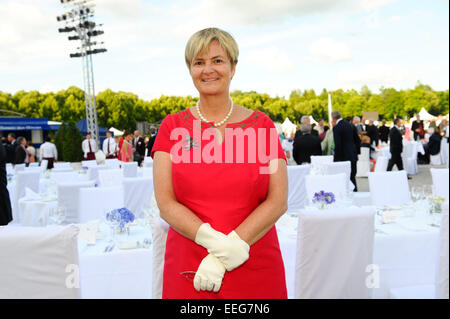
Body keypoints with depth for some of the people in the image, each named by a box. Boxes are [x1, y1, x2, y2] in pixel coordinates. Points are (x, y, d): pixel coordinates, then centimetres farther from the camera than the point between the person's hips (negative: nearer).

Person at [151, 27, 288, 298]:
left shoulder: (262, 125, 0)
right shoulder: (173, 126, 2)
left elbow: (279, 201, -6)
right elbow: (165, 202, -5)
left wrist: (226, 251, -15)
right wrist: (214, 242, -20)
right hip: (188, 270, 0)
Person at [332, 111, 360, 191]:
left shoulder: (336, 128, -12)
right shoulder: (351, 125, 9)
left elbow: (337, 145, -18)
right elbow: (358, 141, 13)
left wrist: (336, 158, -10)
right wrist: (356, 152, 20)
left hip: (343, 157, -7)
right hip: (353, 156, 7)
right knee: (352, 176, 15)